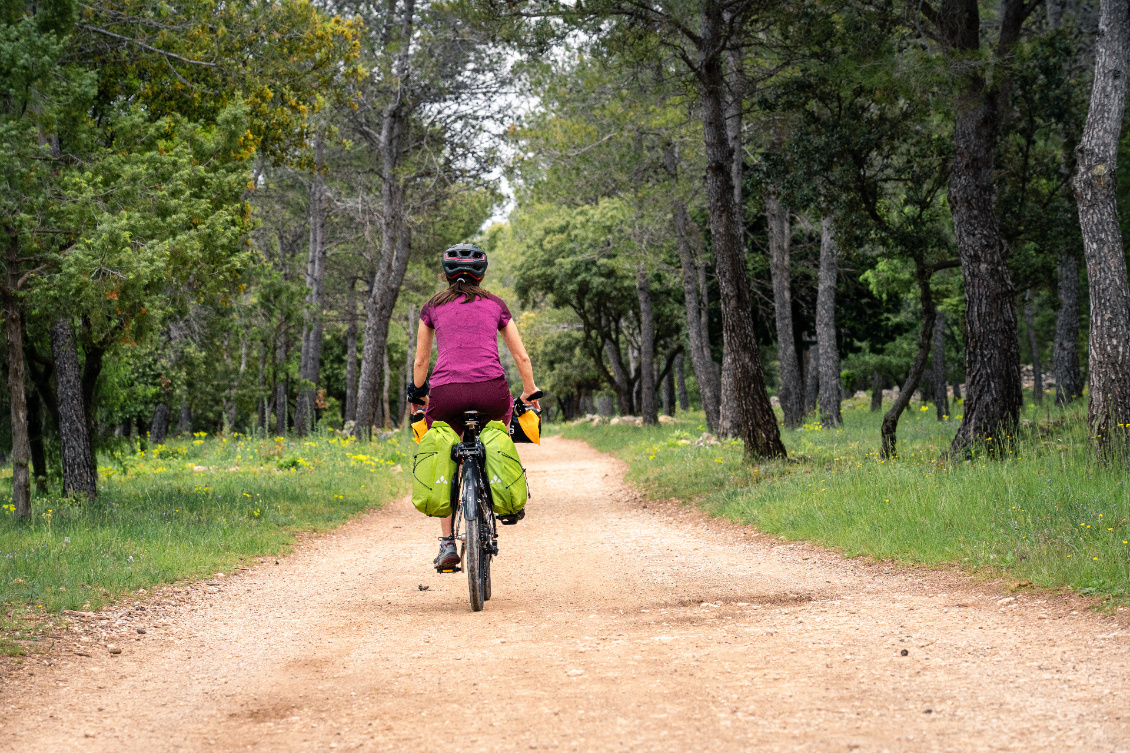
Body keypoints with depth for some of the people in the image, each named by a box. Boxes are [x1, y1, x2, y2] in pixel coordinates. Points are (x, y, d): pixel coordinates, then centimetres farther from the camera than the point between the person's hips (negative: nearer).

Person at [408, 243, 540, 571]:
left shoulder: (433, 306, 18)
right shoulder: (495, 304, 19)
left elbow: (420, 362, 24)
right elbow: (521, 356, 21)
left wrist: (418, 393, 41)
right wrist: (530, 393, 36)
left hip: (445, 394, 0)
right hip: (490, 390, 1)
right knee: (503, 411, 37)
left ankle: (447, 544, 9)